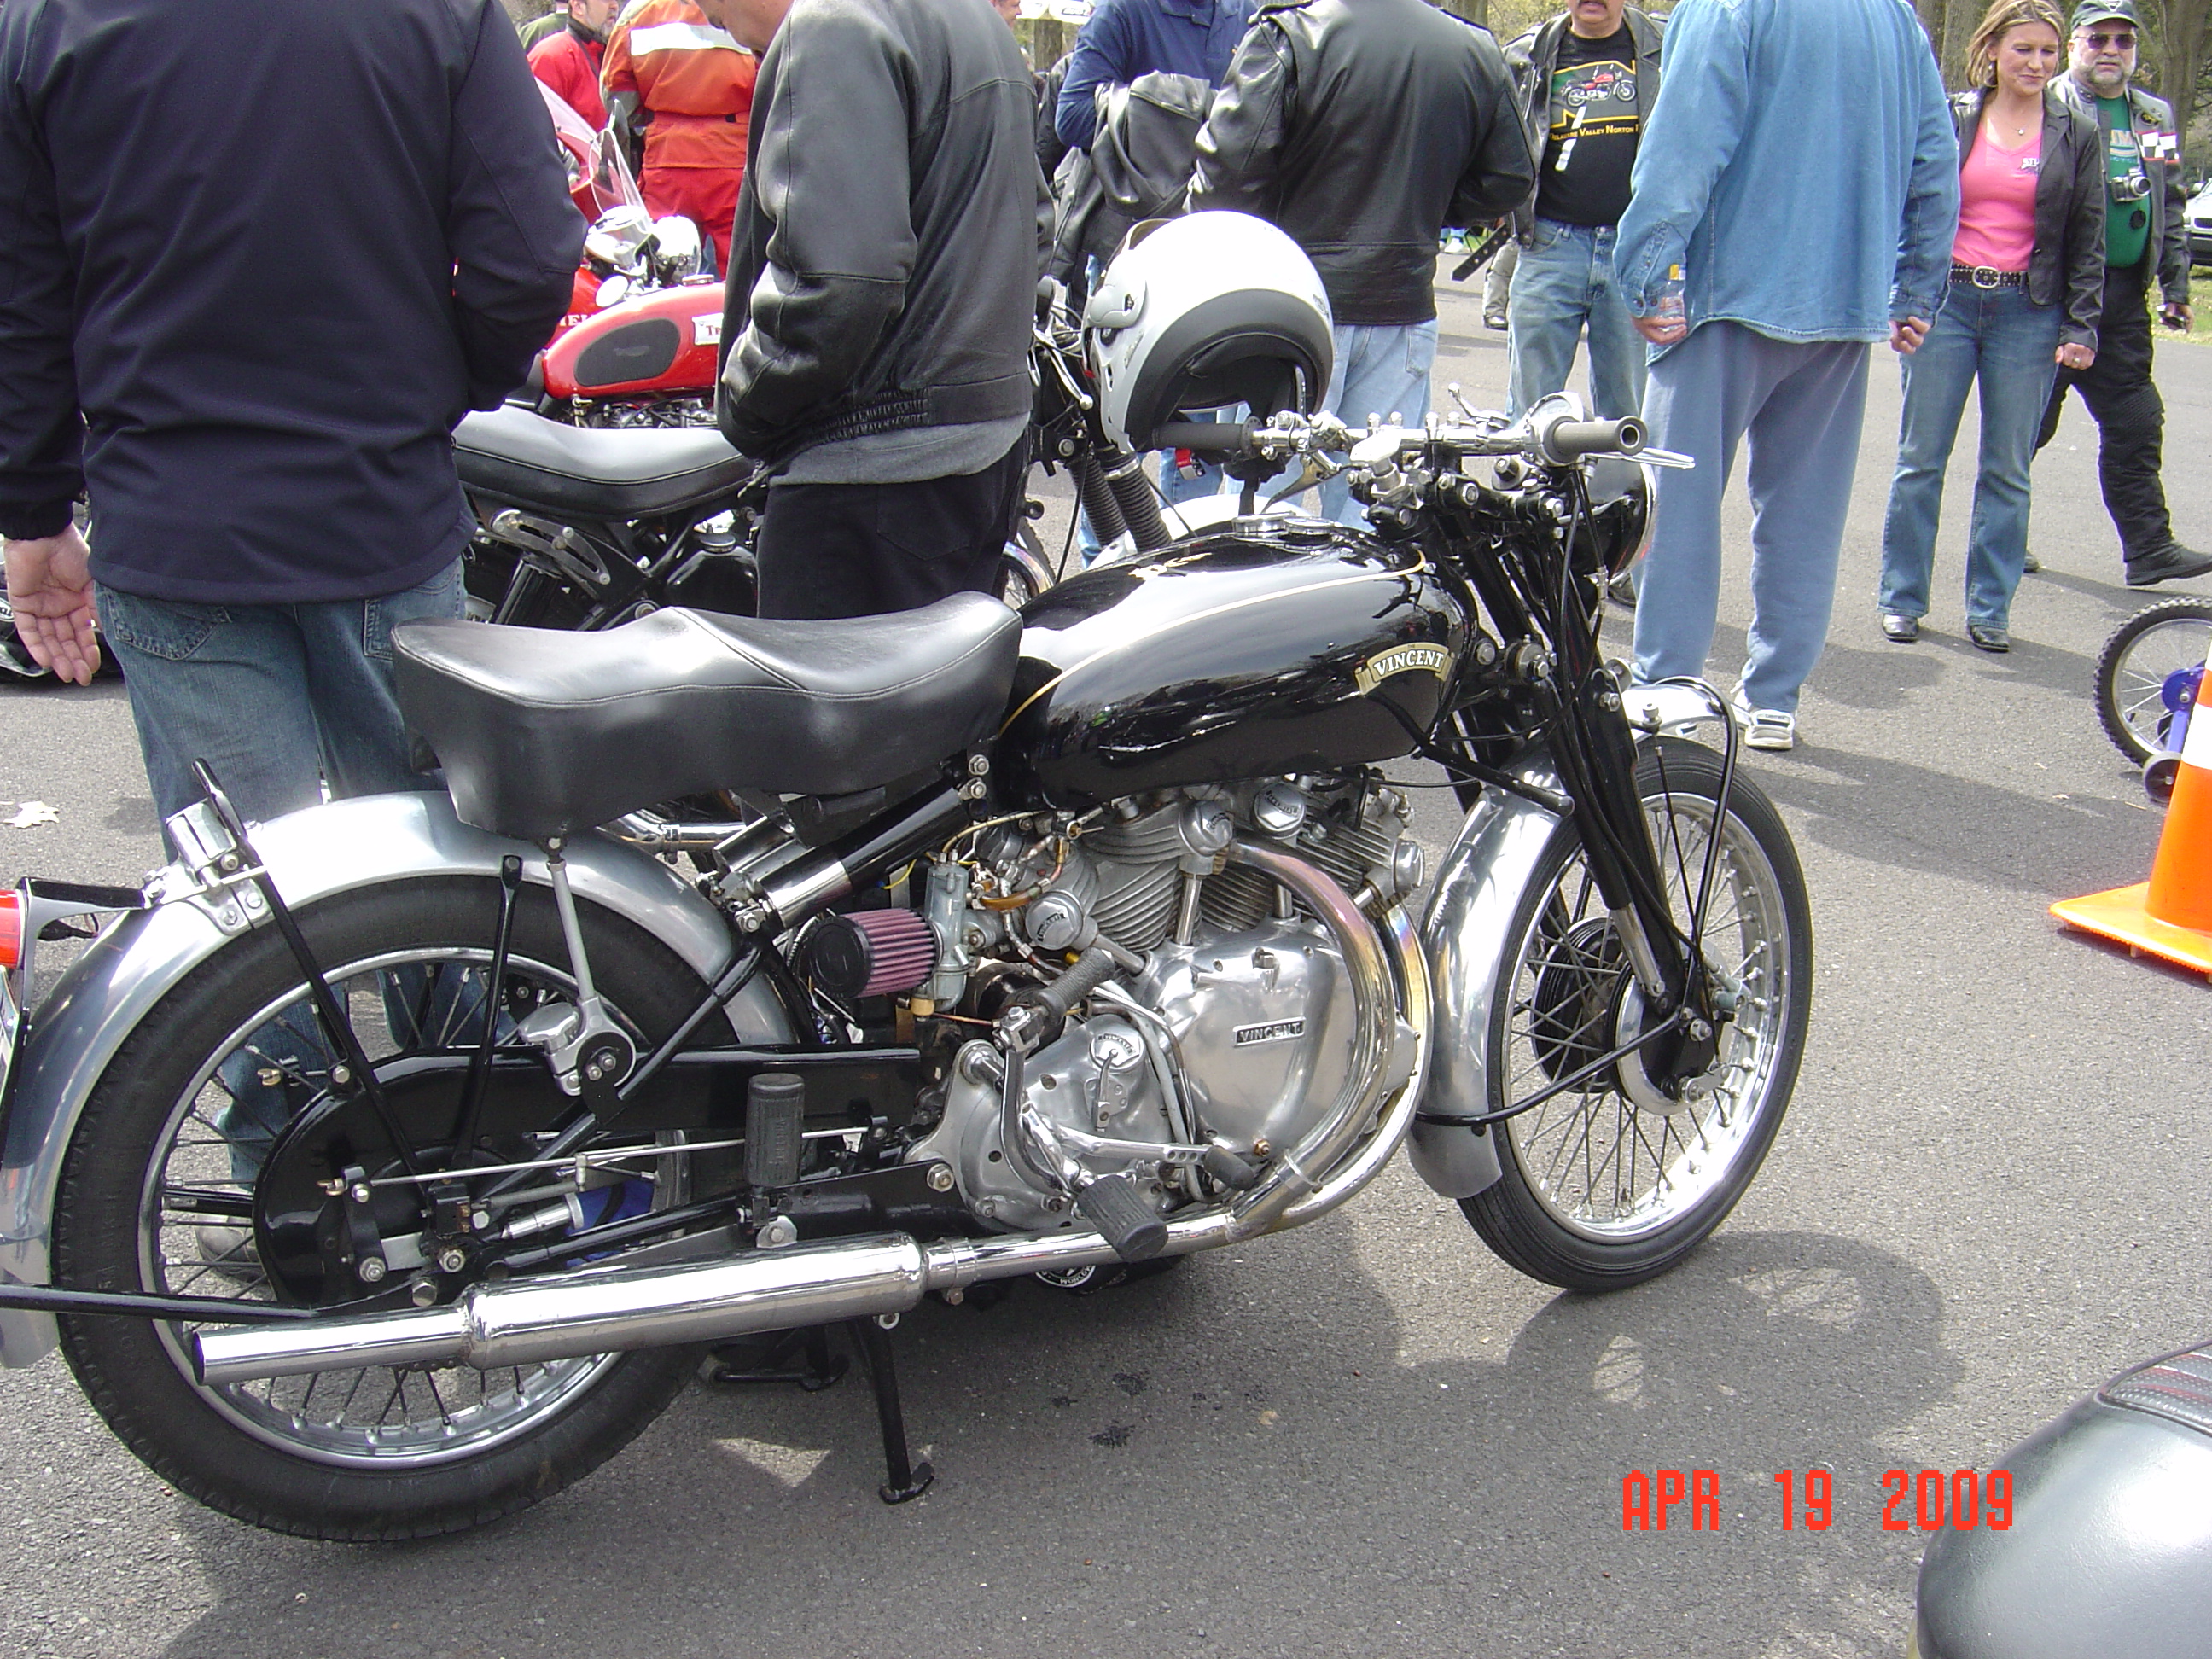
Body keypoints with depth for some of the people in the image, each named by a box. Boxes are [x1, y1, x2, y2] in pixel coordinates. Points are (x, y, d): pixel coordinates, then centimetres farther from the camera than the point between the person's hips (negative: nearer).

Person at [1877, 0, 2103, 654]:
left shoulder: (2077, 138, 6)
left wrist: (2082, 326, -1)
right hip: (1947, 300, 0)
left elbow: (2088, 239, 7)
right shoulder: (1950, 119, 5)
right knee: (1920, 459, 2)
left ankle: (1990, 607, 13)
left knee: (2008, 470, 4)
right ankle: (1902, 598, 12)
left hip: (2028, 313, 1)